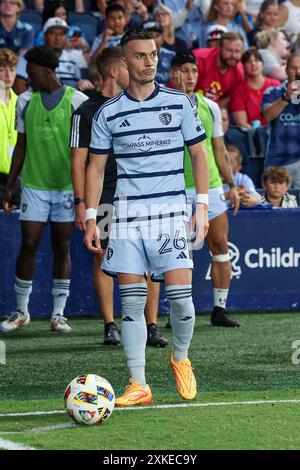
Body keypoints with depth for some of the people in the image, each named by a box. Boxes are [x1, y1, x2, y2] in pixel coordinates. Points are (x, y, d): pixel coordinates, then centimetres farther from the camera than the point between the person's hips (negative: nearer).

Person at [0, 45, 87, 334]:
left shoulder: (77, 101, -3)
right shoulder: (25, 101, 5)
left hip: (67, 187, -2)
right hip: (34, 187, 2)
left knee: (62, 248, 3)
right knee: (28, 245, -3)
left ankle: (58, 313, 10)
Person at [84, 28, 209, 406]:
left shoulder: (179, 103, 3)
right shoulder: (108, 113, 4)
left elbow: (198, 153, 8)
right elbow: (95, 166, 9)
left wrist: (202, 206, 1)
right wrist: (90, 218, 2)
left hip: (170, 211, -1)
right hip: (127, 215, 1)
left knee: (180, 296, -9)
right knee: (131, 301, -2)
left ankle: (180, 357, 20)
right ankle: (138, 385, 4)